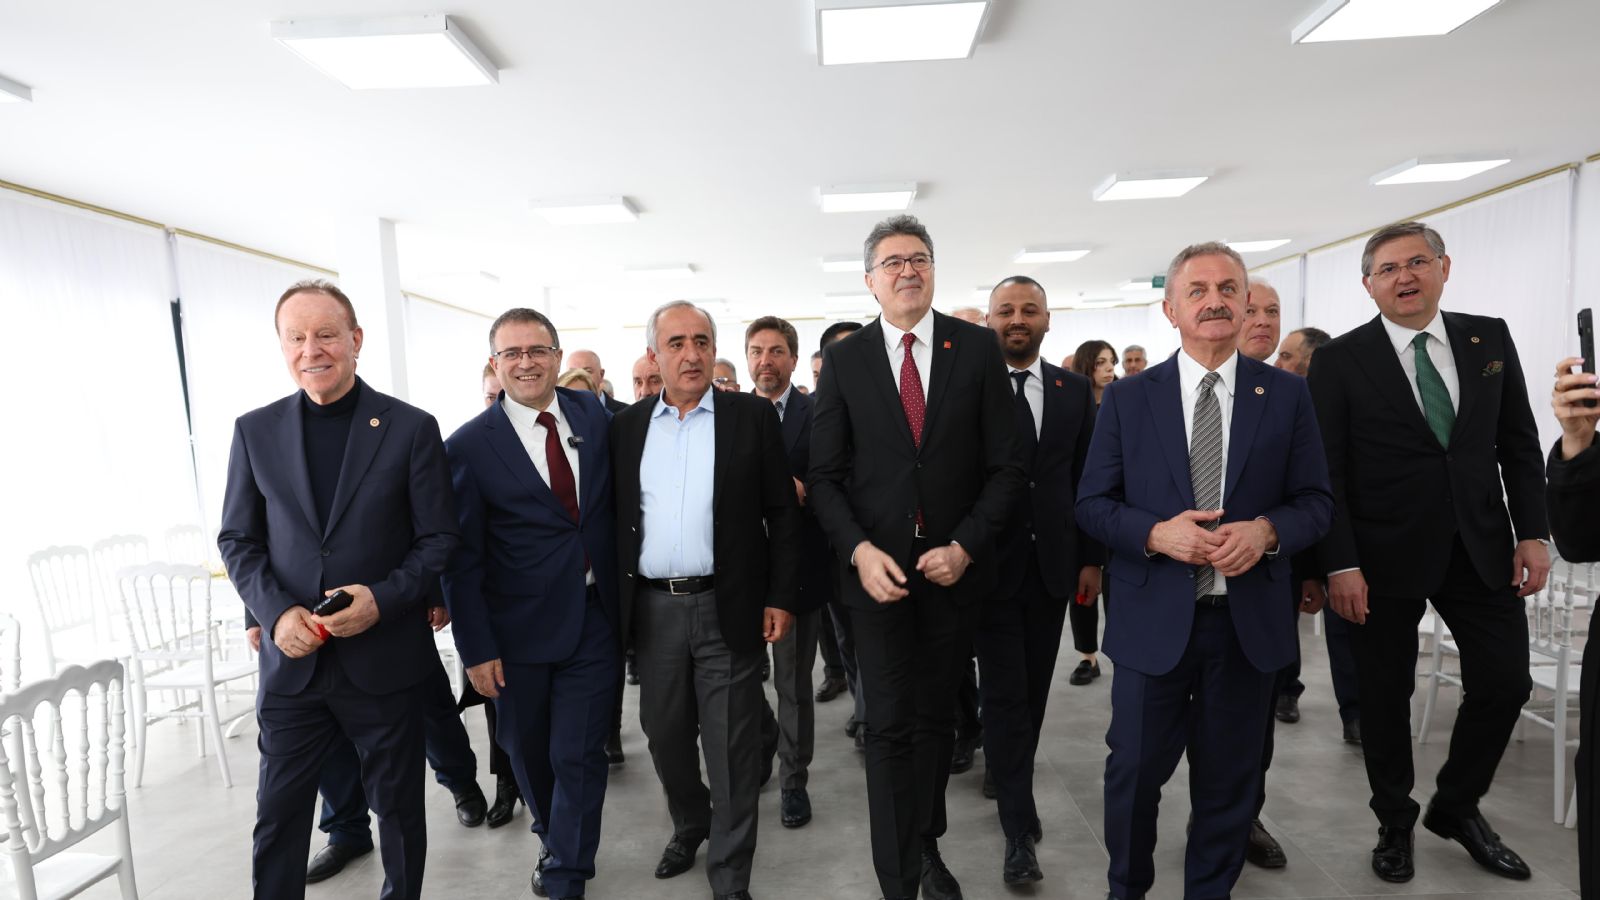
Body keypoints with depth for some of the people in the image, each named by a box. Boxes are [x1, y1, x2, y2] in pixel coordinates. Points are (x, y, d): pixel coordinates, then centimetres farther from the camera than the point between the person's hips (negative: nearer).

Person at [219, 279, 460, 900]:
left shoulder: (411, 428, -5)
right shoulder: (255, 431, 3)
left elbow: (440, 538, -4)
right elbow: (238, 540, 5)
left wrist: (384, 598, -20)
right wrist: (277, 612, -11)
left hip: (385, 658, -2)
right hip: (292, 659, 2)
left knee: (398, 804, 14)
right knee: (277, 815, 12)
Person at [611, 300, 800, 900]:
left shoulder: (753, 416, -2)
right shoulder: (626, 426, 6)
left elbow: (782, 513, -2)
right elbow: (614, 516, 9)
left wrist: (780, 598, -6)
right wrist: (614, 599, 5)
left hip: (728, 607, -3)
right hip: (653, 609, 3)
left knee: (732, 747, 5)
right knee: (665, 735, 18)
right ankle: (689, 825, 46)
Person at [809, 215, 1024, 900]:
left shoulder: (978, 348, 0)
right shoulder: (844, 360, 0)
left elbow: (1004, 465, -1)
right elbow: (825, 474, 0)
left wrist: (966, 547, -11)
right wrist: (860, 551, -13)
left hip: (956, 563, 1)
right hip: (878, 566, -1)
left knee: (936, 719, 16)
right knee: (889, 729, 4)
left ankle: (927, 845, 38)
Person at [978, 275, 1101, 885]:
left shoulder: (1074, 391, 6)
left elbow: (1088, 480, 7)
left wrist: (1091, 559, 5)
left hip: (1053, 566, 4)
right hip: (992, 566, -4)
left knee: (1034, 690, 15)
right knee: (1005, 695, 1)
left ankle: (1011, 781, 36)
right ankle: (1019, 828, 11)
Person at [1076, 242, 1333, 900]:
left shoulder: (1286, 395, 2)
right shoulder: (1127, 399, -1)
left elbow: (1316, 500, 3)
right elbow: (1092, 504, -1)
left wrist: (1266, 530, -18)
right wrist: (1156, 532, -19)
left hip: (1250, 621, 2)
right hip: (1154, 620, -1)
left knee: (1229, 779, 16)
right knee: (1134, 771, 10)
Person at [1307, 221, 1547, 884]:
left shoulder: (1490, 338, 6)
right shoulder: (1340, 360, -7)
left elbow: (1518, 444, 8)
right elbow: (1326, 471, -10)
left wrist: (1532, 533, 1)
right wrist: (1339, 564, -14)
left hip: (1481, 548, 4)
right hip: (1385, 556, -3)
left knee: (1506, 682, 7)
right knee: (1386, 695, 8)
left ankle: (1457, 806, 32)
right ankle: (1395, 822, 29)